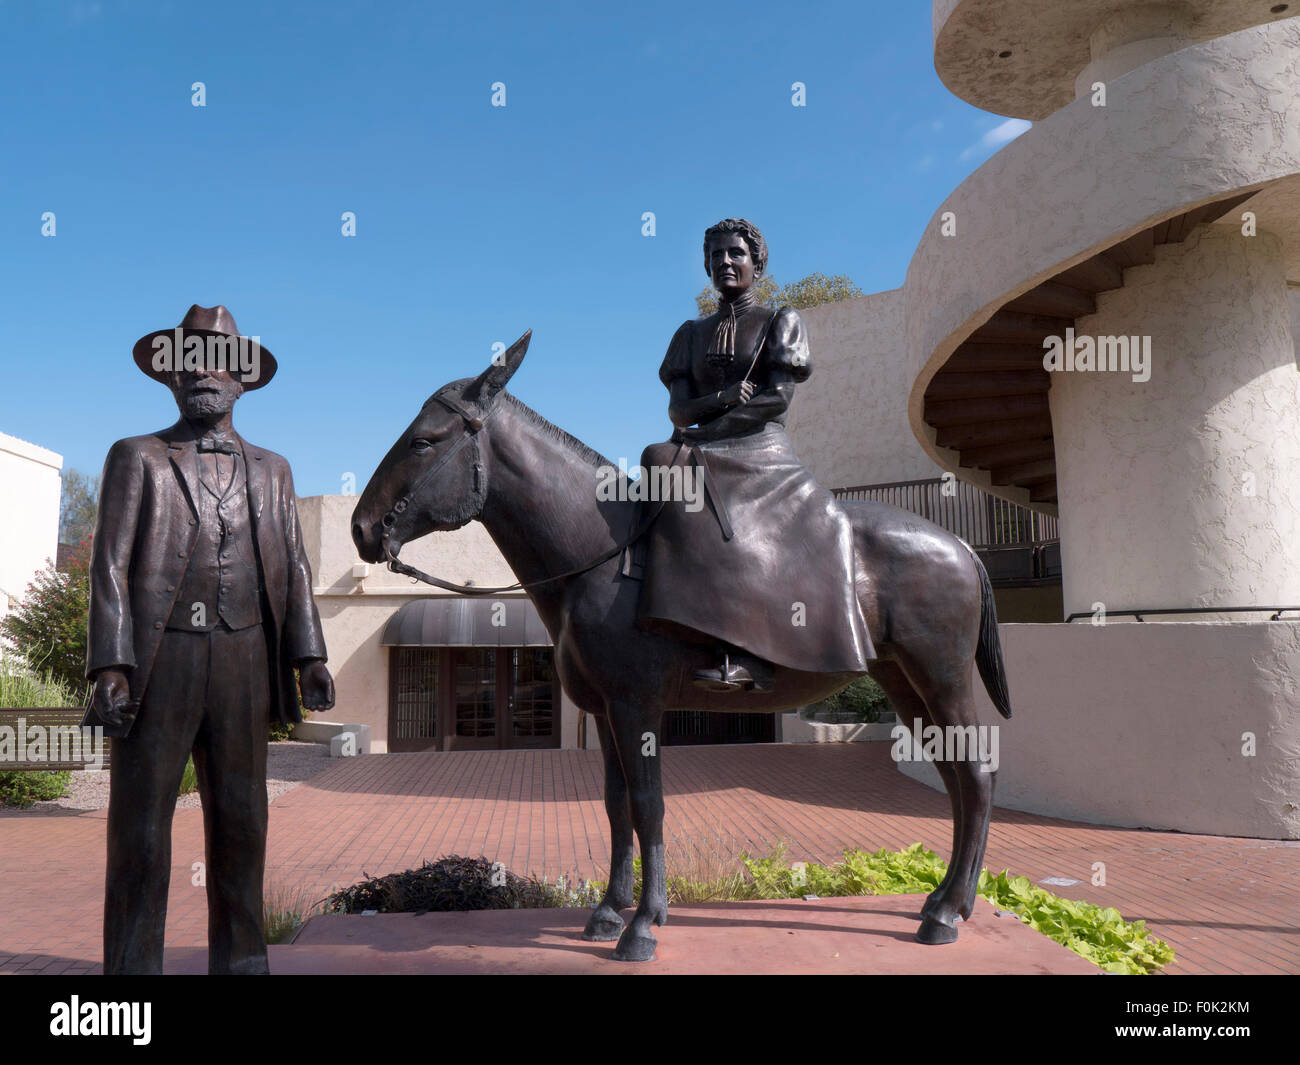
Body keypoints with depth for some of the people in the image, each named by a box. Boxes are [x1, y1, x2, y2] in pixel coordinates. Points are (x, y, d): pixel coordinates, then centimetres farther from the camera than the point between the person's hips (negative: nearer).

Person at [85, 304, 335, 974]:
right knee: (140, 823, 0)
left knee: (240, 822, 8)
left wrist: (308, 657, 0)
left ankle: (239, 960, 19)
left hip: (243, 663, 3)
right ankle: (131, 965, 10)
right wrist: (110, 666, -11)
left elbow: (293, 569, 11)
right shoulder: (137, 458, 8)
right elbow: (110, 566, 0)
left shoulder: (271, 470, 17)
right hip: (157, 661, -3)